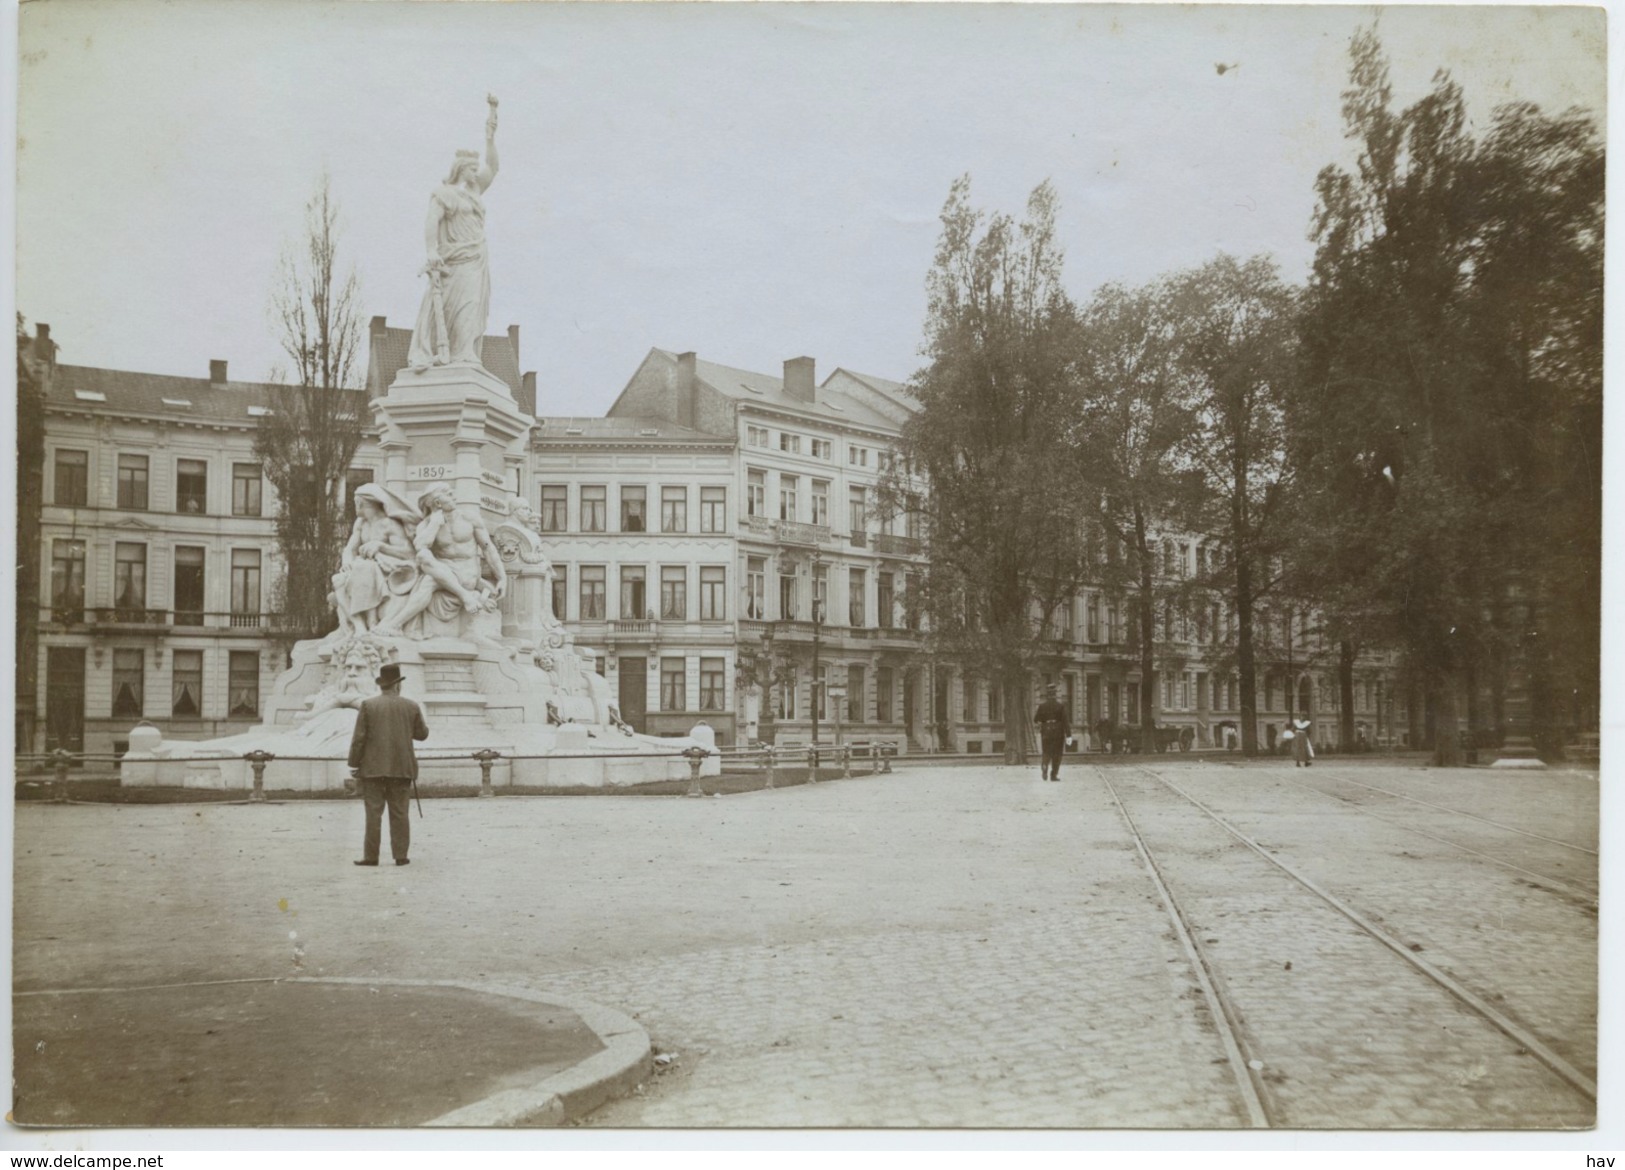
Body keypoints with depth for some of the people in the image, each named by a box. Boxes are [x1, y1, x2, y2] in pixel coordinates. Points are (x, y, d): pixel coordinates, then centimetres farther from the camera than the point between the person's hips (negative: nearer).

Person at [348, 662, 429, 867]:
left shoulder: (368, 705, -3)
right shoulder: (412, 707, 2)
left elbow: (359, 738, -4)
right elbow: (422, 734, 12)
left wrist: (354, 764, 2)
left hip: (374, 767, -2)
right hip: (401, 768, 2)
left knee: (373, 812, 0)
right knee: (399, 812, 5)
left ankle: (371, 856, -1)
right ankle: (401, 856, 4)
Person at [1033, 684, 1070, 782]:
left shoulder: (1042, 706, -3)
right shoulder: (1060, 705, -6)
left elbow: (1035, 720, 1)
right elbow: (1066, 721, -9)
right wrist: (1068, 735, -8)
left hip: (1046, 732, 1)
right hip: (1058, 732, -1)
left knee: (1046, 753, 12)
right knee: (1056, 754, 7)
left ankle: (1044, 767, -15)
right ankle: (1054, 775, 5)